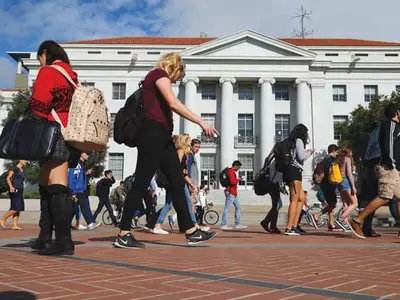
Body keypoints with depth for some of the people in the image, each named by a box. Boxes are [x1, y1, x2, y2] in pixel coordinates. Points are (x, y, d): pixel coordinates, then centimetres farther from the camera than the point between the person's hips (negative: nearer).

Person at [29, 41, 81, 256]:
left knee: (57, 187, -13)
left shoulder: (47, 72, -3)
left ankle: (64, 241, -16)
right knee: (46, 186, 12)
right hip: (69, 133, 9)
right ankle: (45, 238, 15)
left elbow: (39, 104, -13)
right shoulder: (71, 76, 21)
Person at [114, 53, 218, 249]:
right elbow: (173, 104, -16)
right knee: (141, 183, -7)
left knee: (178, 183, 5)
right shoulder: (159, 74, -1)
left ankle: (191, 232, 7)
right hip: (153, 134, -10)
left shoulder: (156, 79, 28)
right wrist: (201, 122, -19)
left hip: (161, 136, 10)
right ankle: (123, 236, 0)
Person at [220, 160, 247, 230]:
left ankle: (237, 224, 16)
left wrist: (238, 180, 12)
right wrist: (238, 179, -11)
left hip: (234, 193, 11)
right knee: (227, 208, -9)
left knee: (238, 207, 12)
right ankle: (223, 225, -7)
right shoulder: (231, 172, -13)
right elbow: (232, 181, -25)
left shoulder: (232, 172, 20)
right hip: (230, 192, -11)